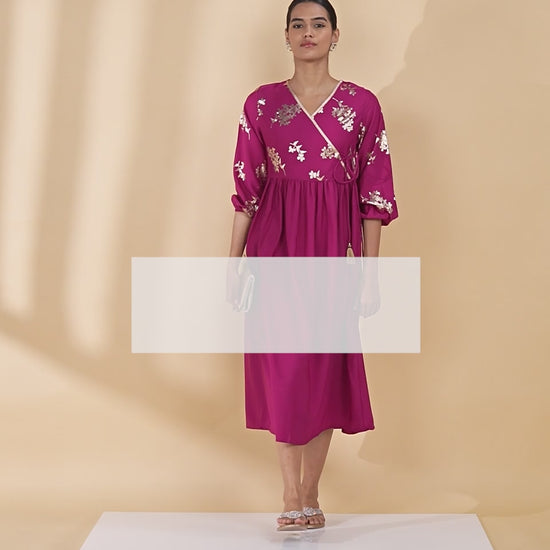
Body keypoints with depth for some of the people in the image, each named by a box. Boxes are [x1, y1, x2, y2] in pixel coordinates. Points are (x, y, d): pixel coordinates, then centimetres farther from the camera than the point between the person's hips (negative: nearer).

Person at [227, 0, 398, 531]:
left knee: (327, 365, 3)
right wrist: (233, 262, 4)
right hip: (276, 245, 0)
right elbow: (246, 189, 7)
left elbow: (374, 193, 2)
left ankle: (309, 494, 14)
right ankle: (293, 496, 7)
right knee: (281, 365, -2)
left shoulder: (362, 104, 3)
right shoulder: (261, 103, 6)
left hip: (334, 246, 0)